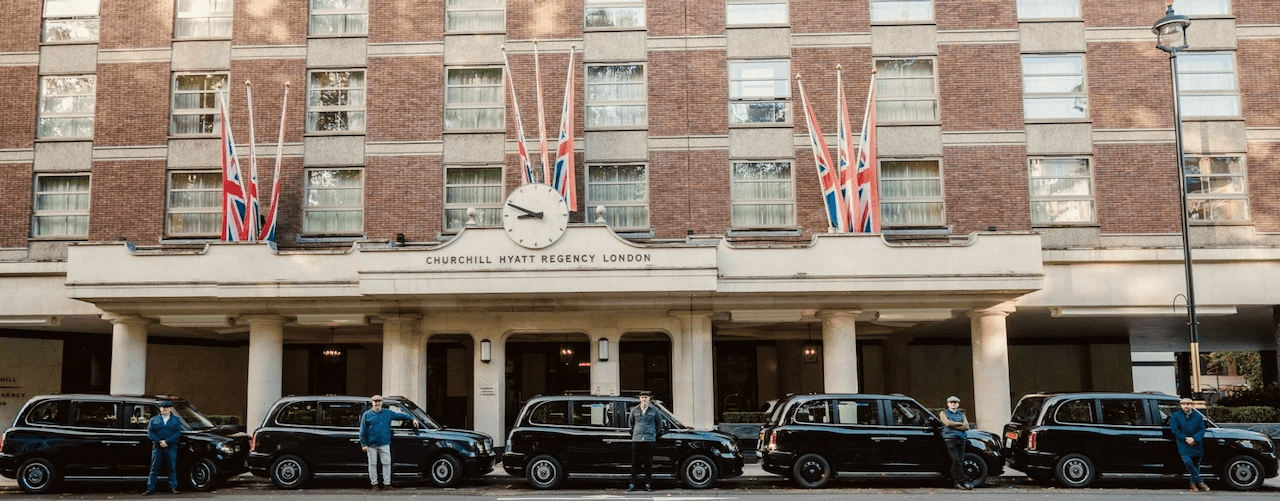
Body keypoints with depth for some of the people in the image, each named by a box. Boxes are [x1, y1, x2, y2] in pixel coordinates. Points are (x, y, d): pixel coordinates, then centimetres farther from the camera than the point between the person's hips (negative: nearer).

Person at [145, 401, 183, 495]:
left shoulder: (176, 420, 8)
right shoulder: (154, 419, 11)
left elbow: (178, 432, -2)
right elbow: (150, 432, 2)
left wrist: (167, 441, -15)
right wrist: (159, 442, -12)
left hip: (171, 448, -1)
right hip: (157, 447, 1)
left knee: (172, 468, 2)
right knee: (154, 469, 1)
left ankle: (173, 487, 8)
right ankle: (150, 488, 4)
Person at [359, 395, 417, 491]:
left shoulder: (388, 413, 9)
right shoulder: (367, 415, 3)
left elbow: (400, 415, 17)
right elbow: (362, 431, 3)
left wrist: (412, 419, 11)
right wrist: (364, 444, -3)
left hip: (384, 444, 2)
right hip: (371, 445, -2)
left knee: (387, 463, 0)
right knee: (373, 464, 4)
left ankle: (387, 483, 7)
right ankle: (374, 484, 13)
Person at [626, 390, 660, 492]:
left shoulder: (654, 410, 4)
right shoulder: (634, 410, 6)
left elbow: (659, 422, 16)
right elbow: (630, 422, 21)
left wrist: (655, 433, 16)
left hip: (649, 439, -1)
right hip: (636, 439, 1)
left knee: (648, 462, 1)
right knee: (635, 462, 1)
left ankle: (648, 484, 9)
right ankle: (632, 484, 5)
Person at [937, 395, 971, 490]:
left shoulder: (961, 414, 23)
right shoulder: (943, 413, 14)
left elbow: (966, 427, 7)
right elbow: (948, 423, -5)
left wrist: (954, 426, -3)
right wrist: (960, 423, 3)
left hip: (961, 439, 4)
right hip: (950, 439, -4)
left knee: (960, 461, -1)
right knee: (956, 461, -13)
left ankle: (957, 482, 3)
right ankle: (962, 482, -14)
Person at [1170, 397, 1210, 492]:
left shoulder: (1198, 416, 9)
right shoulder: (1175, 416, 4)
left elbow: (1202, 430, 2)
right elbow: (1175, 430, -1)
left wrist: (1194, 439, -14)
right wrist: (1186, 439, -12)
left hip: (1196, 444, 3)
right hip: (1183, 444, -2)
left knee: (1196, 464, 4)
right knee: (1187, 461, -21)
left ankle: (1193, 483, 16)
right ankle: (1200, 482, -12)